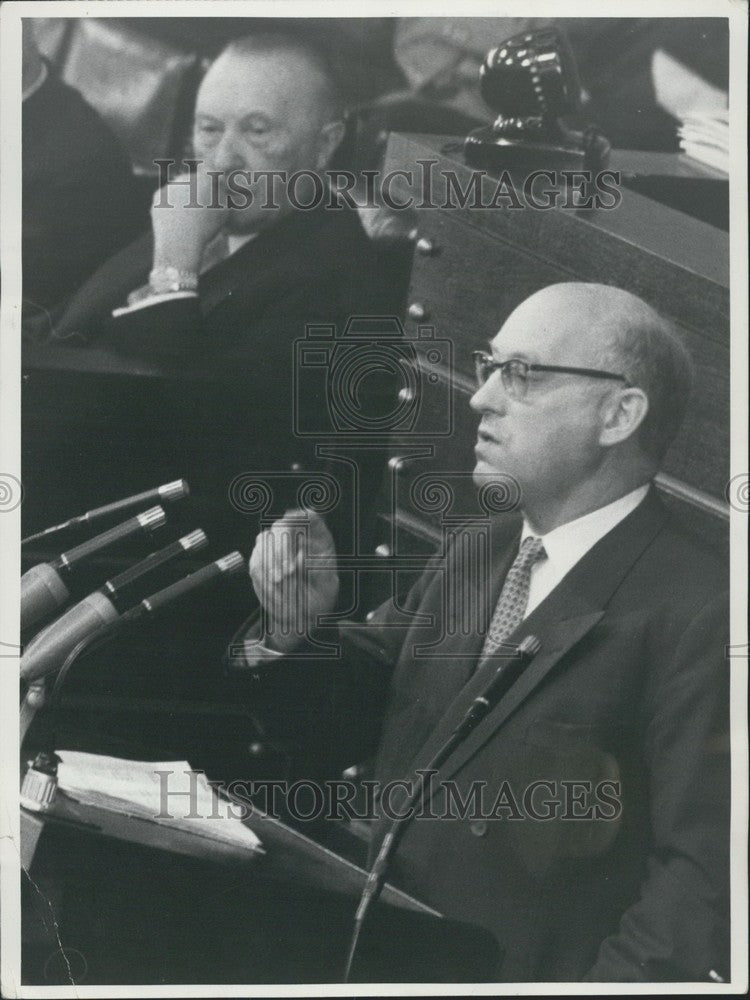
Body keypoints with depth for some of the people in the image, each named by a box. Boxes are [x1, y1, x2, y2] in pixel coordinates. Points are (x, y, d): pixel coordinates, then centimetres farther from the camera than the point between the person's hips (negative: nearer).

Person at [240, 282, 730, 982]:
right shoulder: (475, 551, 7)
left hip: (526, 971, -6)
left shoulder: (699, 615, -16)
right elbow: (344, 726, 11)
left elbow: (705, 879, -18)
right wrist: (294, 629, -6)